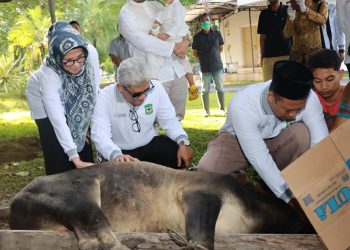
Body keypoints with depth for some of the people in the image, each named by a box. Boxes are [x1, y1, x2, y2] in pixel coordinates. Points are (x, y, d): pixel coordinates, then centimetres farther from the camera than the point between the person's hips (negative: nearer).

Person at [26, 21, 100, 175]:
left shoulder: (90, 54, -33)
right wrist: (74, 157, -44)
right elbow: (58, 121, -41)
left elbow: (94, 90, -18)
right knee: (58, 153, -9)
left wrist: (87, 123, -18)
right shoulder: (48, 74, -40)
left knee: (84, 142, 3)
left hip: (74, 101, 4)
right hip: (44, 99, -3)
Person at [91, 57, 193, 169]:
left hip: (150, 145, 4)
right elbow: (101, 135, -31)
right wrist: (116, 155, -52)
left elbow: (169, 120, -4)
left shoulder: (155, 88, -11)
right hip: (120, 151, -4)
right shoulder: (105, 98, -21)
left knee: (179, 154, -21)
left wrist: (183, 142, -23)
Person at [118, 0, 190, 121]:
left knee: (177, 118, 12)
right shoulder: (126, 13, -4)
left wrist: (186, 40, -6)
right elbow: (142, 40, -18)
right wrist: (174, 47, -19)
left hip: (177, 71, 7)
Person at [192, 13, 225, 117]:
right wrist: (203, 57, 2)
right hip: (205, 67, -1)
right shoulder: (197, 37, -1)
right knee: (205, 90, 1)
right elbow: (194, 53, 5)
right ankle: (207, 111, 9)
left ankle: (223, 108, 16)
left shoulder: (217, 34, 3)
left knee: (220, 88, 5)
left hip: (217, 65, 1)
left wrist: (214, 55, 6)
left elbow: (221, 48, 14)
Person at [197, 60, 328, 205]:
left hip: (275, 140, 2)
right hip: (236, 140, -2)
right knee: (207, 169, -30)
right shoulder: (242, 105, -38)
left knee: (303, 133, -30)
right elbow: (258, 158, -38)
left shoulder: (309, 98, -29)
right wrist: (289, 196, -40)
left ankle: (282, 178, -6)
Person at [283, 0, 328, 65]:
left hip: (314, 50, -2)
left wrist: (305, 9, -29)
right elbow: (287, 34, 0)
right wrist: (291, 18, -15)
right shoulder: (294, 10, 7)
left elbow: (322, 20, -19)